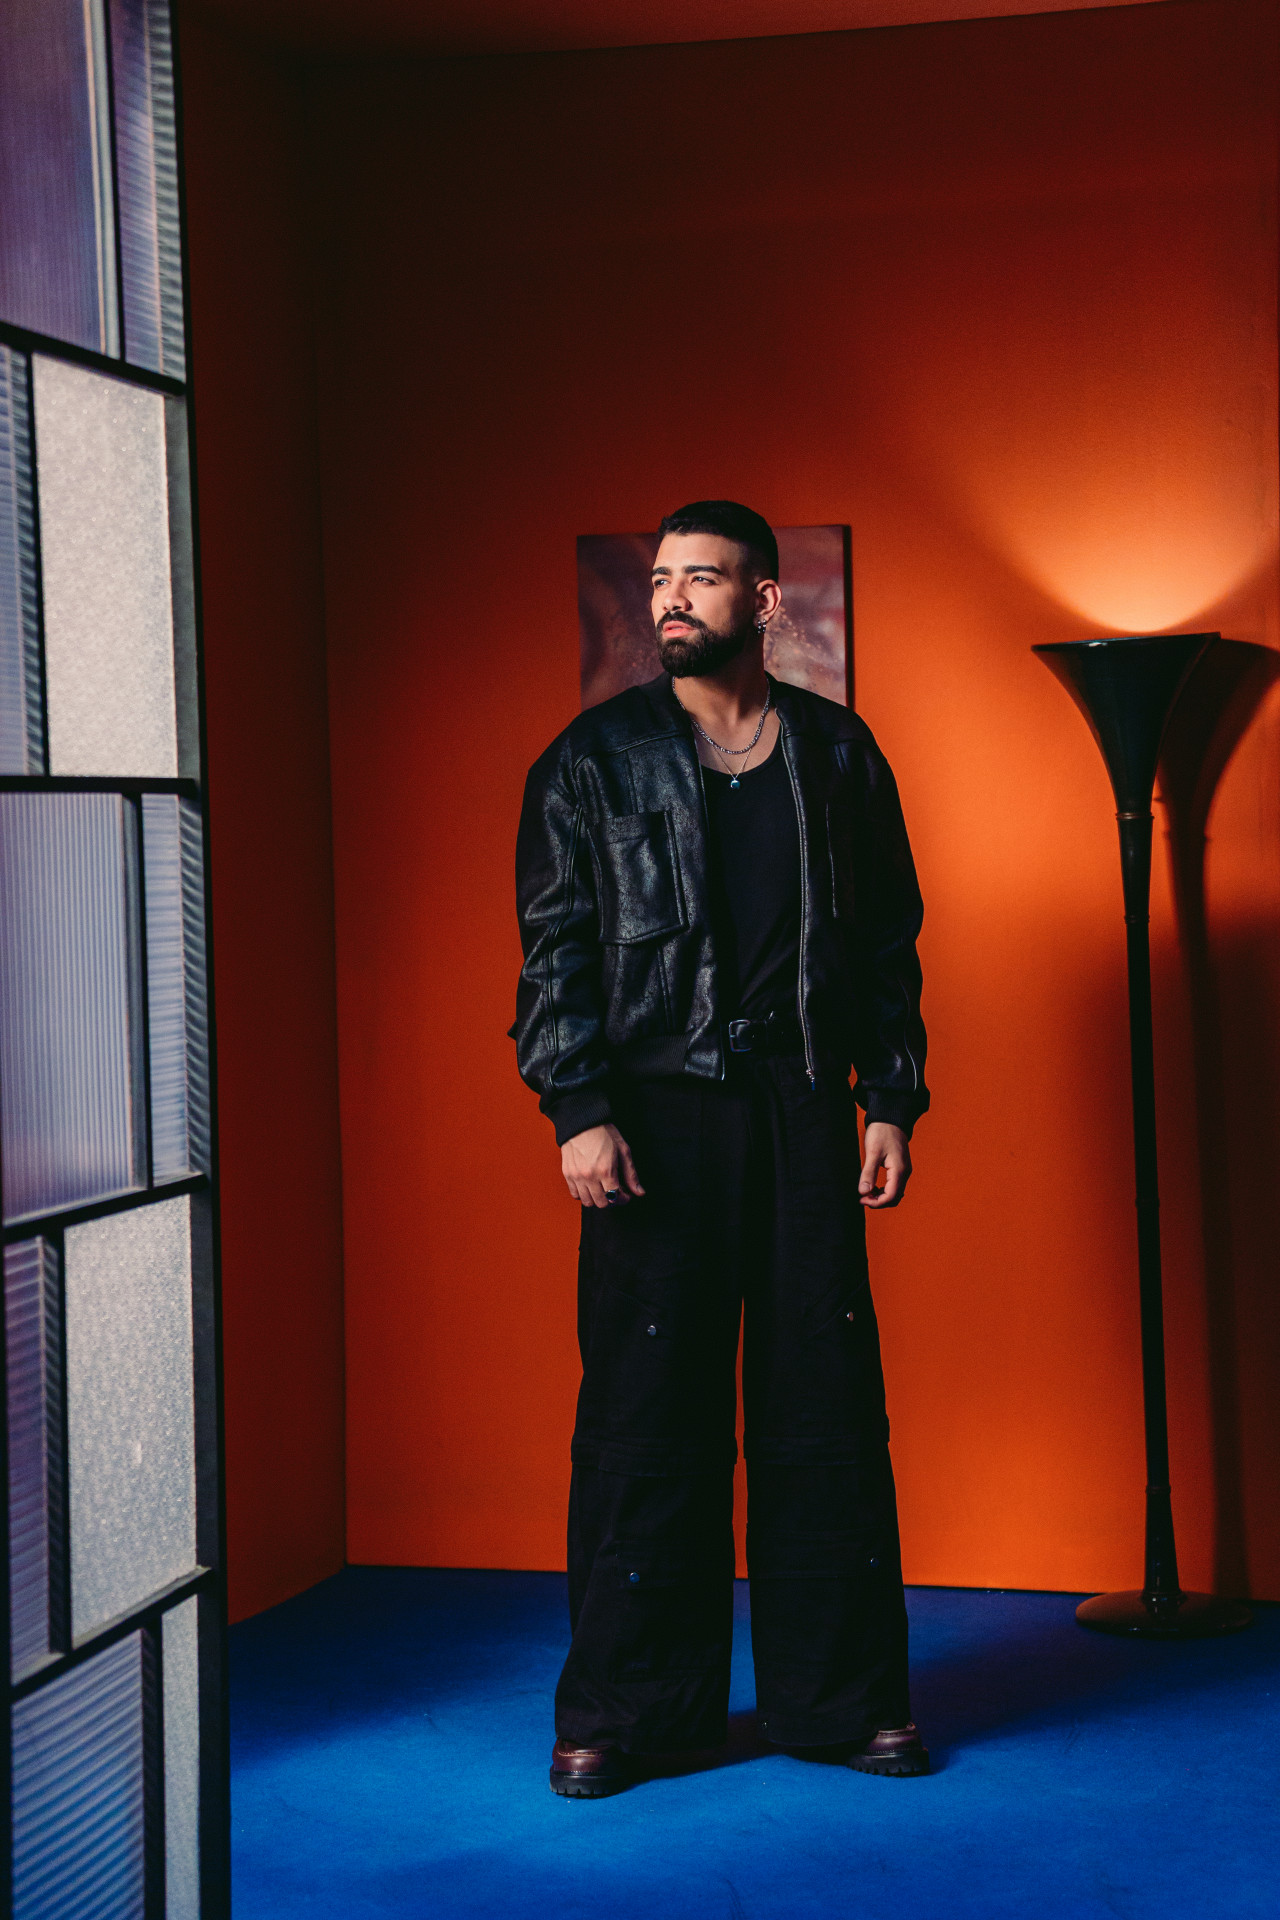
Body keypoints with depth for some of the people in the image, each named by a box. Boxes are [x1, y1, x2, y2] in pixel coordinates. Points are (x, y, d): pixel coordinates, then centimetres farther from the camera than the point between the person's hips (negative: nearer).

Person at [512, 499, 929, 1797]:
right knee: (645, 1408, -1)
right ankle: (621, 1709, 10)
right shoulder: (593, 761, 3)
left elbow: (889, 943, 13)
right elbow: (555, 951, 1)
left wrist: (891, 1103, 5)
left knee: (826, 1401, 3)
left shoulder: (839, 756, 10)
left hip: (804, 1108, 2)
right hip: (655, 1116, -2)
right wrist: (580, 1112, -9)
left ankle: (838, 1696, 15)